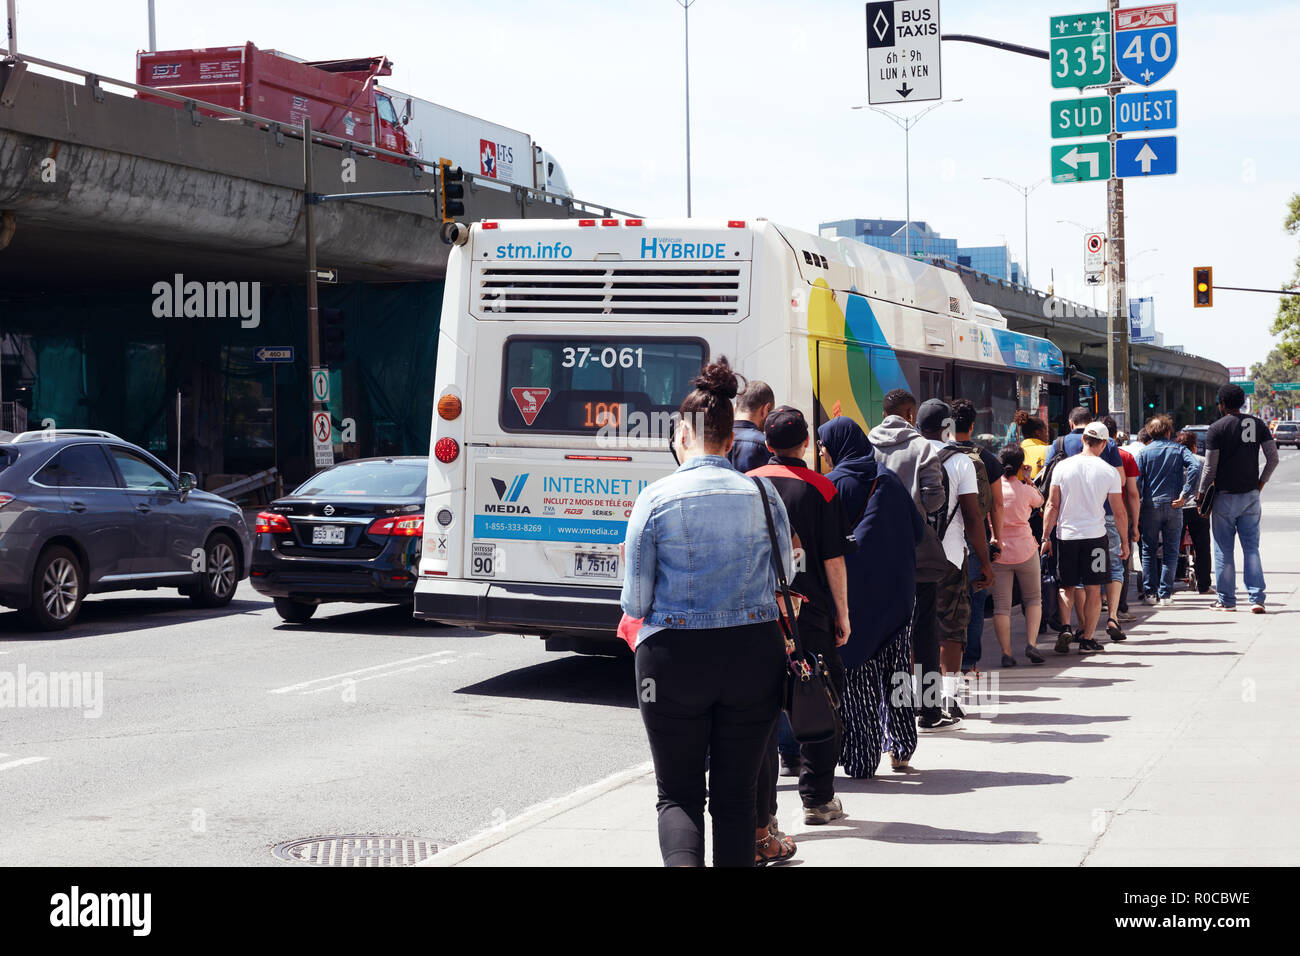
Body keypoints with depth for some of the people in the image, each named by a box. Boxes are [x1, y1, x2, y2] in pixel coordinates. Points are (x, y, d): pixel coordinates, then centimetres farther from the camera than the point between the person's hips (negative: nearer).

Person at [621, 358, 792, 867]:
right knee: (736, 793, 12)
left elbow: (636, 603, -4)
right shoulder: (762, 493, 0)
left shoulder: (656, 497, -7)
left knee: (679, 793, 7)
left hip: (675, 657, -2)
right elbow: (781, 586, 8)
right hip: (754, 653, 2)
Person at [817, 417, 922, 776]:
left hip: (852, 591, -4)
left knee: (855, 673, 1)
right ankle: (900, 749, 15)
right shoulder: (888, 479, 6)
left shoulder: (832, 484, -7)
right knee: (894, 668, 13)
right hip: (894, 592, 4)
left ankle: (860, 759, 1)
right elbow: (918, 531, 7)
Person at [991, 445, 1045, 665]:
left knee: (1001, 605, 3)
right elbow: (1040, 501, 14)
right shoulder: (1025, 490, -9)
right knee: (1033, 599, 15)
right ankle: (1032, 644, 0)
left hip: (997, 552, 1)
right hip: (1025, 551, -1)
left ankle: (1006, 653, -2)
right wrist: (1028, 480, 17)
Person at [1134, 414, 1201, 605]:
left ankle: (1149, 592, 5)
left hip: (1151, 505, 0)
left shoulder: (1144, 452, 3)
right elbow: (1195, 466, -12)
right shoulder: (1179, 449, 5)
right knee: (1170, 550, 6)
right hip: (1173, 505, 0)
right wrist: (1185, 494, -13)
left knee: (1149, 551, 8)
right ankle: (1165, 593, 3)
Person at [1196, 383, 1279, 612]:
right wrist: (1261, 482, 12)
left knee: (1224, 550, 4)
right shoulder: (1258, 425, 3)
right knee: (1251, 548, 7)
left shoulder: (1217, 429, -9)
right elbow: (1273, 458, -1)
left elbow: (1210, 467, -10)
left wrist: (1201, 493, 3)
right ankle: (1257, 599, -1)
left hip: (1225, 497, -4)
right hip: (1251, 495, 4)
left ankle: (1227, 600, 7)